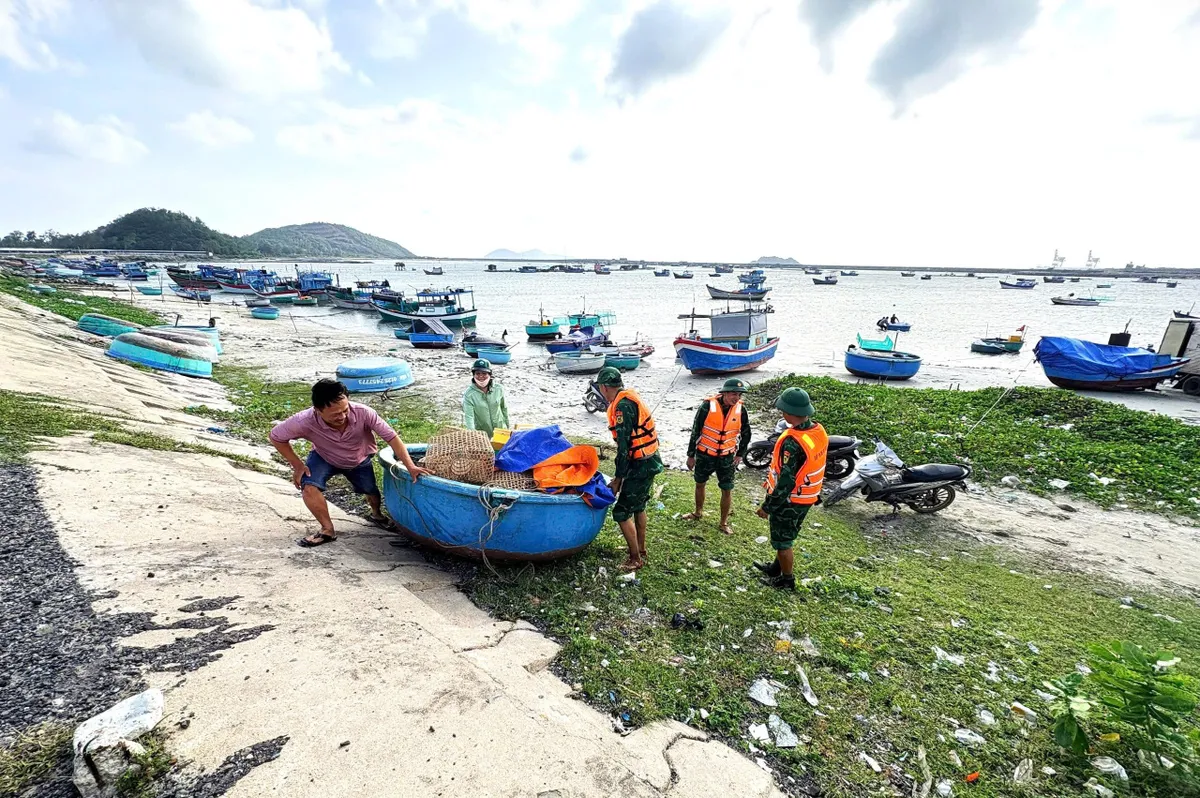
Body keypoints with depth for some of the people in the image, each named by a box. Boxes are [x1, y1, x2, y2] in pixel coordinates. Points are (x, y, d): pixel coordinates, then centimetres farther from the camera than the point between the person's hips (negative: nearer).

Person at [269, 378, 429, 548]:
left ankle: (376, 513, 50)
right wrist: (298, 465, -21)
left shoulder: (363, 413, -40)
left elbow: (391, 437, -36)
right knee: (309, 486, -25)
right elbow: (276, 437, -20)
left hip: (359, 459, 1)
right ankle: (328, 530, -4)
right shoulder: (305, 422, -38)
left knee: (371, 490, 13)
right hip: (324, 458, -1)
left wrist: (410, 466, -42)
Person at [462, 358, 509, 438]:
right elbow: (469, 417, -23)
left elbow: (504, 408, 4)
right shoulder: (469, 394, -18)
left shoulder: (499, 389, -9)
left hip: (500, 430, 3)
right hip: (481, 434, -3)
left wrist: (507, 426, 11)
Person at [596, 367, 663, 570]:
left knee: (621, 511, -1)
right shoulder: (630, 397, 8)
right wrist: (621, 474, 17)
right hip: (650, 461, 10)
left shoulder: (623, 406, -21)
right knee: (638, 506, 24)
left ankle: (636, 559, 12)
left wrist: (617, 479, -14)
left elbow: (623, 447, -22)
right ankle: (641, 550, 40)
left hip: (641, 465, -10)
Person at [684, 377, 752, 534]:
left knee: (727, 490, 3)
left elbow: (745, 434, 7)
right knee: (700, 484, 18)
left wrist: (740, 455, 4)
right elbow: (695, 431, -10)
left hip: (727, 457, 1)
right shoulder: (708, 406, -18)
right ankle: (698, 513, 42)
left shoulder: (741, 410, -9)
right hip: (705, 455, -1)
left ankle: (723, 523, 22)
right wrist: (691, 455, -5)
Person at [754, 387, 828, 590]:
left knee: (782, 541, 14)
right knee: (786, 536, 27)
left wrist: (767, 506, -17)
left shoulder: (792, 442, -33)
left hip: (789, 500, -8)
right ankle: (777, 567, 47)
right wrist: (773, 479, 18)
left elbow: (787, 481, -30)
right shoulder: (819, 430, -5)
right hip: (808, 497, 8)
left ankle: (786, 580, 32)